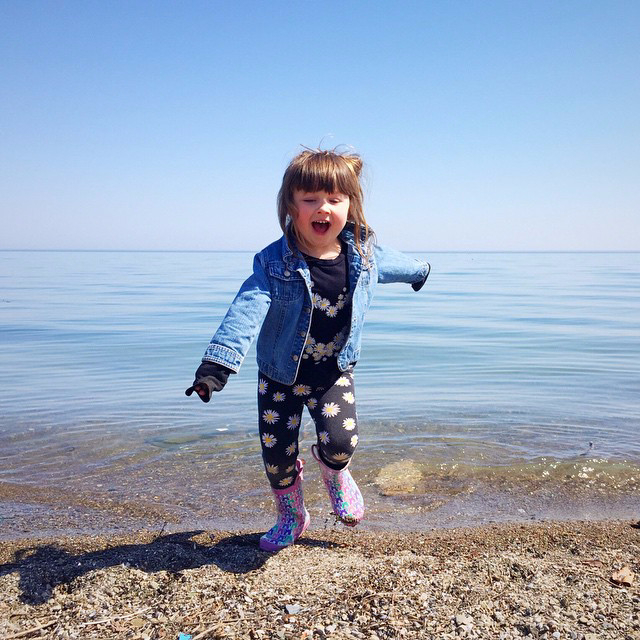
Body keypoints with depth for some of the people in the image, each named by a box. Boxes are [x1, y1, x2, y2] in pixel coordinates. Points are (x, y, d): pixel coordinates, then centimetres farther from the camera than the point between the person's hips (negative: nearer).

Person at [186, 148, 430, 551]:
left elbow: (392, 262, 15)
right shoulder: (274, 263, -21)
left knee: (341, 441, -18)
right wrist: (217, 364, -46)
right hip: (281, 375, -1)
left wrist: (419, 271, 36)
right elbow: (246, 312, -33)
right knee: (277, 454, 3)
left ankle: (334, 472, 23)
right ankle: (292, 517, 34)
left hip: (334, 372, 1)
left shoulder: (364, 253, -10)